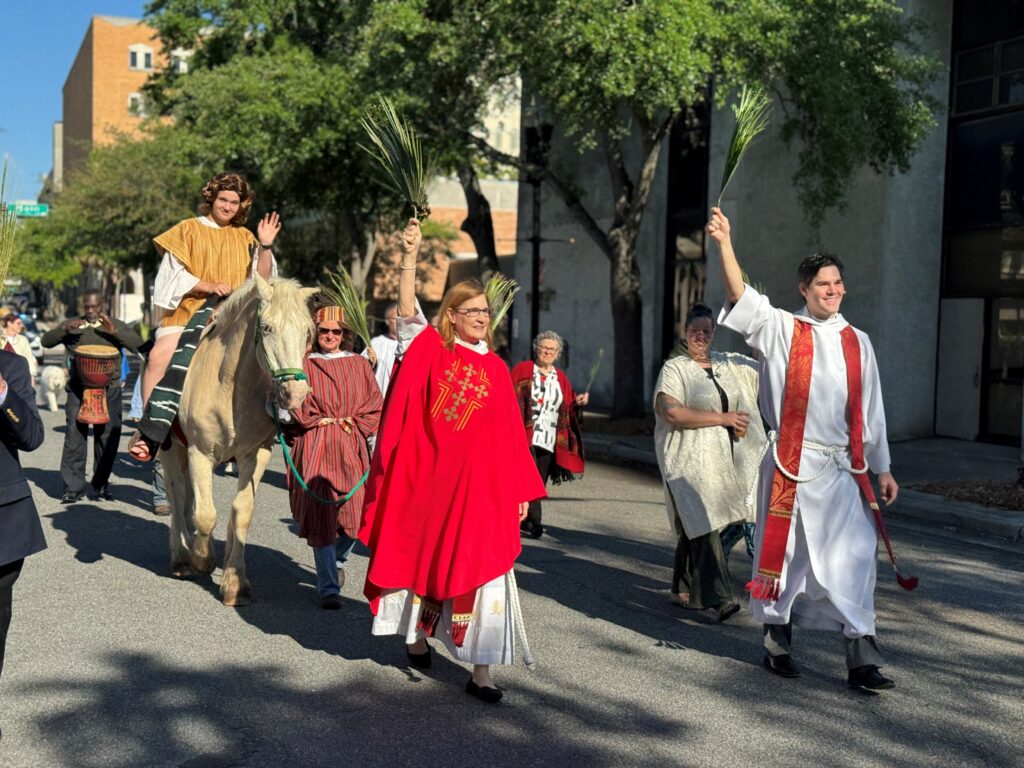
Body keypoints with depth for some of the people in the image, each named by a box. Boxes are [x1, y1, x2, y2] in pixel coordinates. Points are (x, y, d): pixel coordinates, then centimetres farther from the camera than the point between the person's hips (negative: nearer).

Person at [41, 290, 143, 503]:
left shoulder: (116, 326, 10)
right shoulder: (73, 325, 12)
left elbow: (138, 344, -3)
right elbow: (46, 341, 5)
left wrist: (114, 331, -17)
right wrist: (64, 329, -13)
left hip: (108, 391, 1)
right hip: (78, 390, 0)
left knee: (108, 438, 4)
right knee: (74, 439, -7)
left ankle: (101, 484, 18)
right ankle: (73, 487, -3)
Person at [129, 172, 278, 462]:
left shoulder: (244, 238, 19)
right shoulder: (189, 229, 11)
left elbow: (261, 279, 9)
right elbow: (175, 275, 1)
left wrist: (266, 246, -5)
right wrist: (209, 286, -14)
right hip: (189, 310, -3)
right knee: (159, 355, -29)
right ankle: (148, 429, -25)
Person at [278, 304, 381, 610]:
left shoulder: (359, 364, 11)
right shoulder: (303, 365, 4)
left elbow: (375, 405, 9)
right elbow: (288, 407, -2)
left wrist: (351, 422, -5)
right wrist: (318, 421, -15)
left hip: (351, 448, 2)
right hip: (314, 448, -2)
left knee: (355, 515, 0)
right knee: (321, 516, -4)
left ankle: (338, 561, 33)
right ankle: (328, 587, 3)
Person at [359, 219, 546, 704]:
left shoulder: (495, 368, 8)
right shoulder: (431, 350, 1)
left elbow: (509, 433, 8)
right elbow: (407, 311, -16)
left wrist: (520, 488, 6)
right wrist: (410, 257, -28)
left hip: (481, 484, 1)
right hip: (429, 477, -1)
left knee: (482, 568, -2)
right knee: (422, 554, 12)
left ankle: (480, 670, 3)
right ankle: (417, 638, 37)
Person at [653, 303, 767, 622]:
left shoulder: (730, 363, 15)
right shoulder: (674, 368, -2)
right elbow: (672, 413, -16)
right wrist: (724, 418, -13)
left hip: (725, 461, 6)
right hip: (691, 461, -5)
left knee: (695, 526, 11)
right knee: (704, 525, -14)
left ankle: (682, 590, 24)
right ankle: (718, 597, -14)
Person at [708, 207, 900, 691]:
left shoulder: (857, 342, 12)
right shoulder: (782, 330, 2)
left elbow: (870, 410, 14)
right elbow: (741, 297, -13)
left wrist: (881, 467, 13)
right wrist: (724, 243, -23)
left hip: (843, 468, 3)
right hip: (792, 464, -3)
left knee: (854, 556, -3)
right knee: (784, 552, 5)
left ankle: (861, 659, 2)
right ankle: (777, 644, 20)